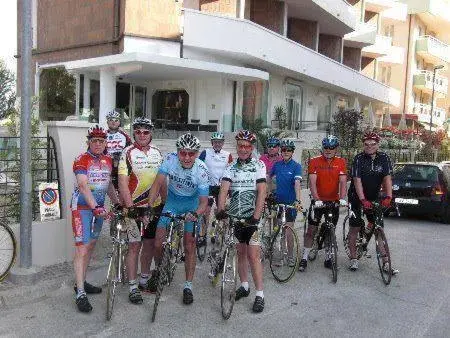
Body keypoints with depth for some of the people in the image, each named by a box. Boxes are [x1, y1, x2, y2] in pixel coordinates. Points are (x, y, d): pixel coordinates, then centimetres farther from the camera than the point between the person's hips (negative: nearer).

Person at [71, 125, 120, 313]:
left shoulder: (107, 160, 8)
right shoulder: (82, 160, -12)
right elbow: (83, 186, -25)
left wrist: (118, 203, 15)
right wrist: (95, 207, -36)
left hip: (99, 207, 7)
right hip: (83, 207, -7)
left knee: (91, 246, 15)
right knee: (82, 248, -9)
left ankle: (81, 282, 29)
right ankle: (80, 294, -7)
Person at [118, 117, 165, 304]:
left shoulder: (157, 152, 8)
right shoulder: (128, 153, -8)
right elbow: (123, 184, -14)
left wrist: (166, 203, 12)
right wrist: (130, 208, -20)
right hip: (135, 207, -5)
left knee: (150, 243, 13)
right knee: (134, 246, 0)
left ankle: (145, 279, 30)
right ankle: (133, 287, 10)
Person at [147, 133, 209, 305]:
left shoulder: (201, 170, -27)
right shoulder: (170, 159, -23)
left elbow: (203, 201, -23)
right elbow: (158, 184, -20)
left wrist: (195, 213, -44)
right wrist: (149, 207, -30)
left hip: (192, 204, -1)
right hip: (172, 201, 2)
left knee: (189, 246, -2)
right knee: (158, 244, -3)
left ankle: (188, 286, 13)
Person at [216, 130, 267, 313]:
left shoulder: (258, 165, -5)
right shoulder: (231, 167, 5)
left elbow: (261, 192, -13)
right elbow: (224, 189, -8)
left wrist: (256, 216, -22)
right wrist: (220, 210, -25)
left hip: (251, 216, -4)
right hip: (234, 215, 4)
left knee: (253, 255, -7)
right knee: (241, 252, 14)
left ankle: (260, 294, 0)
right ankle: (244, 286, 29)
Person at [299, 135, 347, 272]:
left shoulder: (341, 162, 0)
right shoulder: (314, 161, -7)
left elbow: (343, 182, -9)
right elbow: (312, 182, -15)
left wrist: (342, 198, -24)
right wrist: (317, 199, -27)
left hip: (334, 201, 2)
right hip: (318, 201, -2)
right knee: (311, 230, 0)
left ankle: (328, 258, 24)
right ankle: (304, 258, 8)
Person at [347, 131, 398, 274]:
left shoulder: (384, 158, -4)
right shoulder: (359, 159, -13)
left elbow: (387, 178, -12)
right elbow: (357, 180, -21)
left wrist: (388, 197, -27)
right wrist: (363, 200, -31)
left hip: (374, 198, 2)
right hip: (357, 198, -2)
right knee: (354, 228, 2)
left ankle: (385, 263, 5)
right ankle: (353, 259, 15)